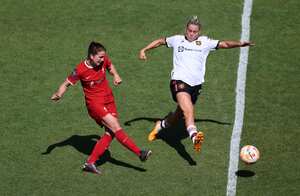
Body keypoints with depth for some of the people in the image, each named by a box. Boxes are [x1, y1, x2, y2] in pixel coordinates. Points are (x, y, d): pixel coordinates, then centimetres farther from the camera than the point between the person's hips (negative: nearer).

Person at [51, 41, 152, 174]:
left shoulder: (103, 60, -4)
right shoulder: (80, 70, -17)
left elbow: (110, 65, 20)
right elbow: (66, 83, -6)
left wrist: (115, 75, 2)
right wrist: (58, 95, -23)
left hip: (109, 100, 6)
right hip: (94, 103, -6)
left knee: (110, 133, -2)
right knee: (115, 127, -19)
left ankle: (90, 163, 3)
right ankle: (139, 153, -18)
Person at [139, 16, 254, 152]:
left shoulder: (205, 42, 12)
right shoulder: (177, 40, 11)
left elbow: (224, 44, 11)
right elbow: (160, 41, 25)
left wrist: (239, 43, -2)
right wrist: (144, 50, 19)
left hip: (196, 84, 4)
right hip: (179, 81, -4)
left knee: (180, 114, 14)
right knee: (188, 110, -27)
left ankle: (160, 125, 43)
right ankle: (194, 136, -47)